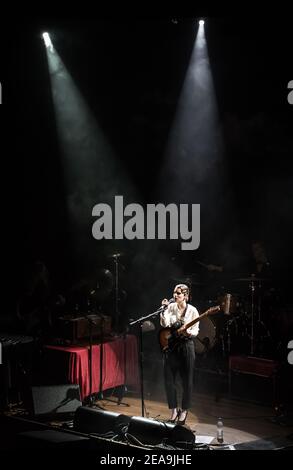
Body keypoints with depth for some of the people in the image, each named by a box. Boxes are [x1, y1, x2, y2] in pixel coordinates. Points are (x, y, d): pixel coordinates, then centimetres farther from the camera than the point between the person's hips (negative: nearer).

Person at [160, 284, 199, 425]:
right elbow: (164, 324, -10)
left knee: (187, 381, 4)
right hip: (170, 346, 3)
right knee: (169, 379, 3)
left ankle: (184, 411, 18)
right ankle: (174, 410, 17)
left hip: (186, 346, -3)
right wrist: (164, 309, -18)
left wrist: (187, 332, -24)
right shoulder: (171, 307, 2)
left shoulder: (192, 311, -4)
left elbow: (195, 331, -4)